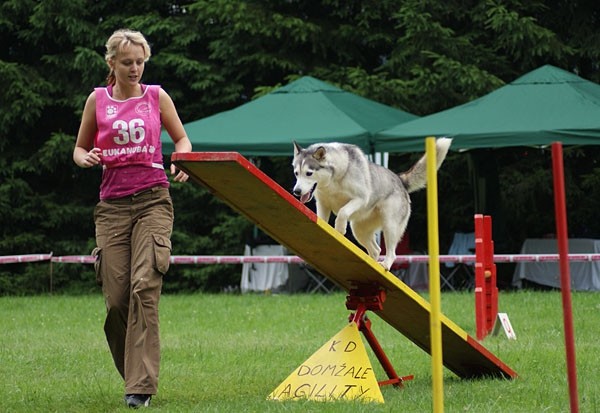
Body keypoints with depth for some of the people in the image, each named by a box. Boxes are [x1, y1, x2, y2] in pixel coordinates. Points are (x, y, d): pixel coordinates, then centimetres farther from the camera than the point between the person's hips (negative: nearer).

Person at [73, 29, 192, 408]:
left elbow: (181, 138, 17)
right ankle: (134, 373, 16)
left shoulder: (156, 96, 7)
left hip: (153, 199, -2)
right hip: (113, 203, 2)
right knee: (116, 297, -5)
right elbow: (79, 149, 16)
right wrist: (85, 158, -7)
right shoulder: (98, 100, 9)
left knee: (145, 287, -16)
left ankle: (141, 386, -18)